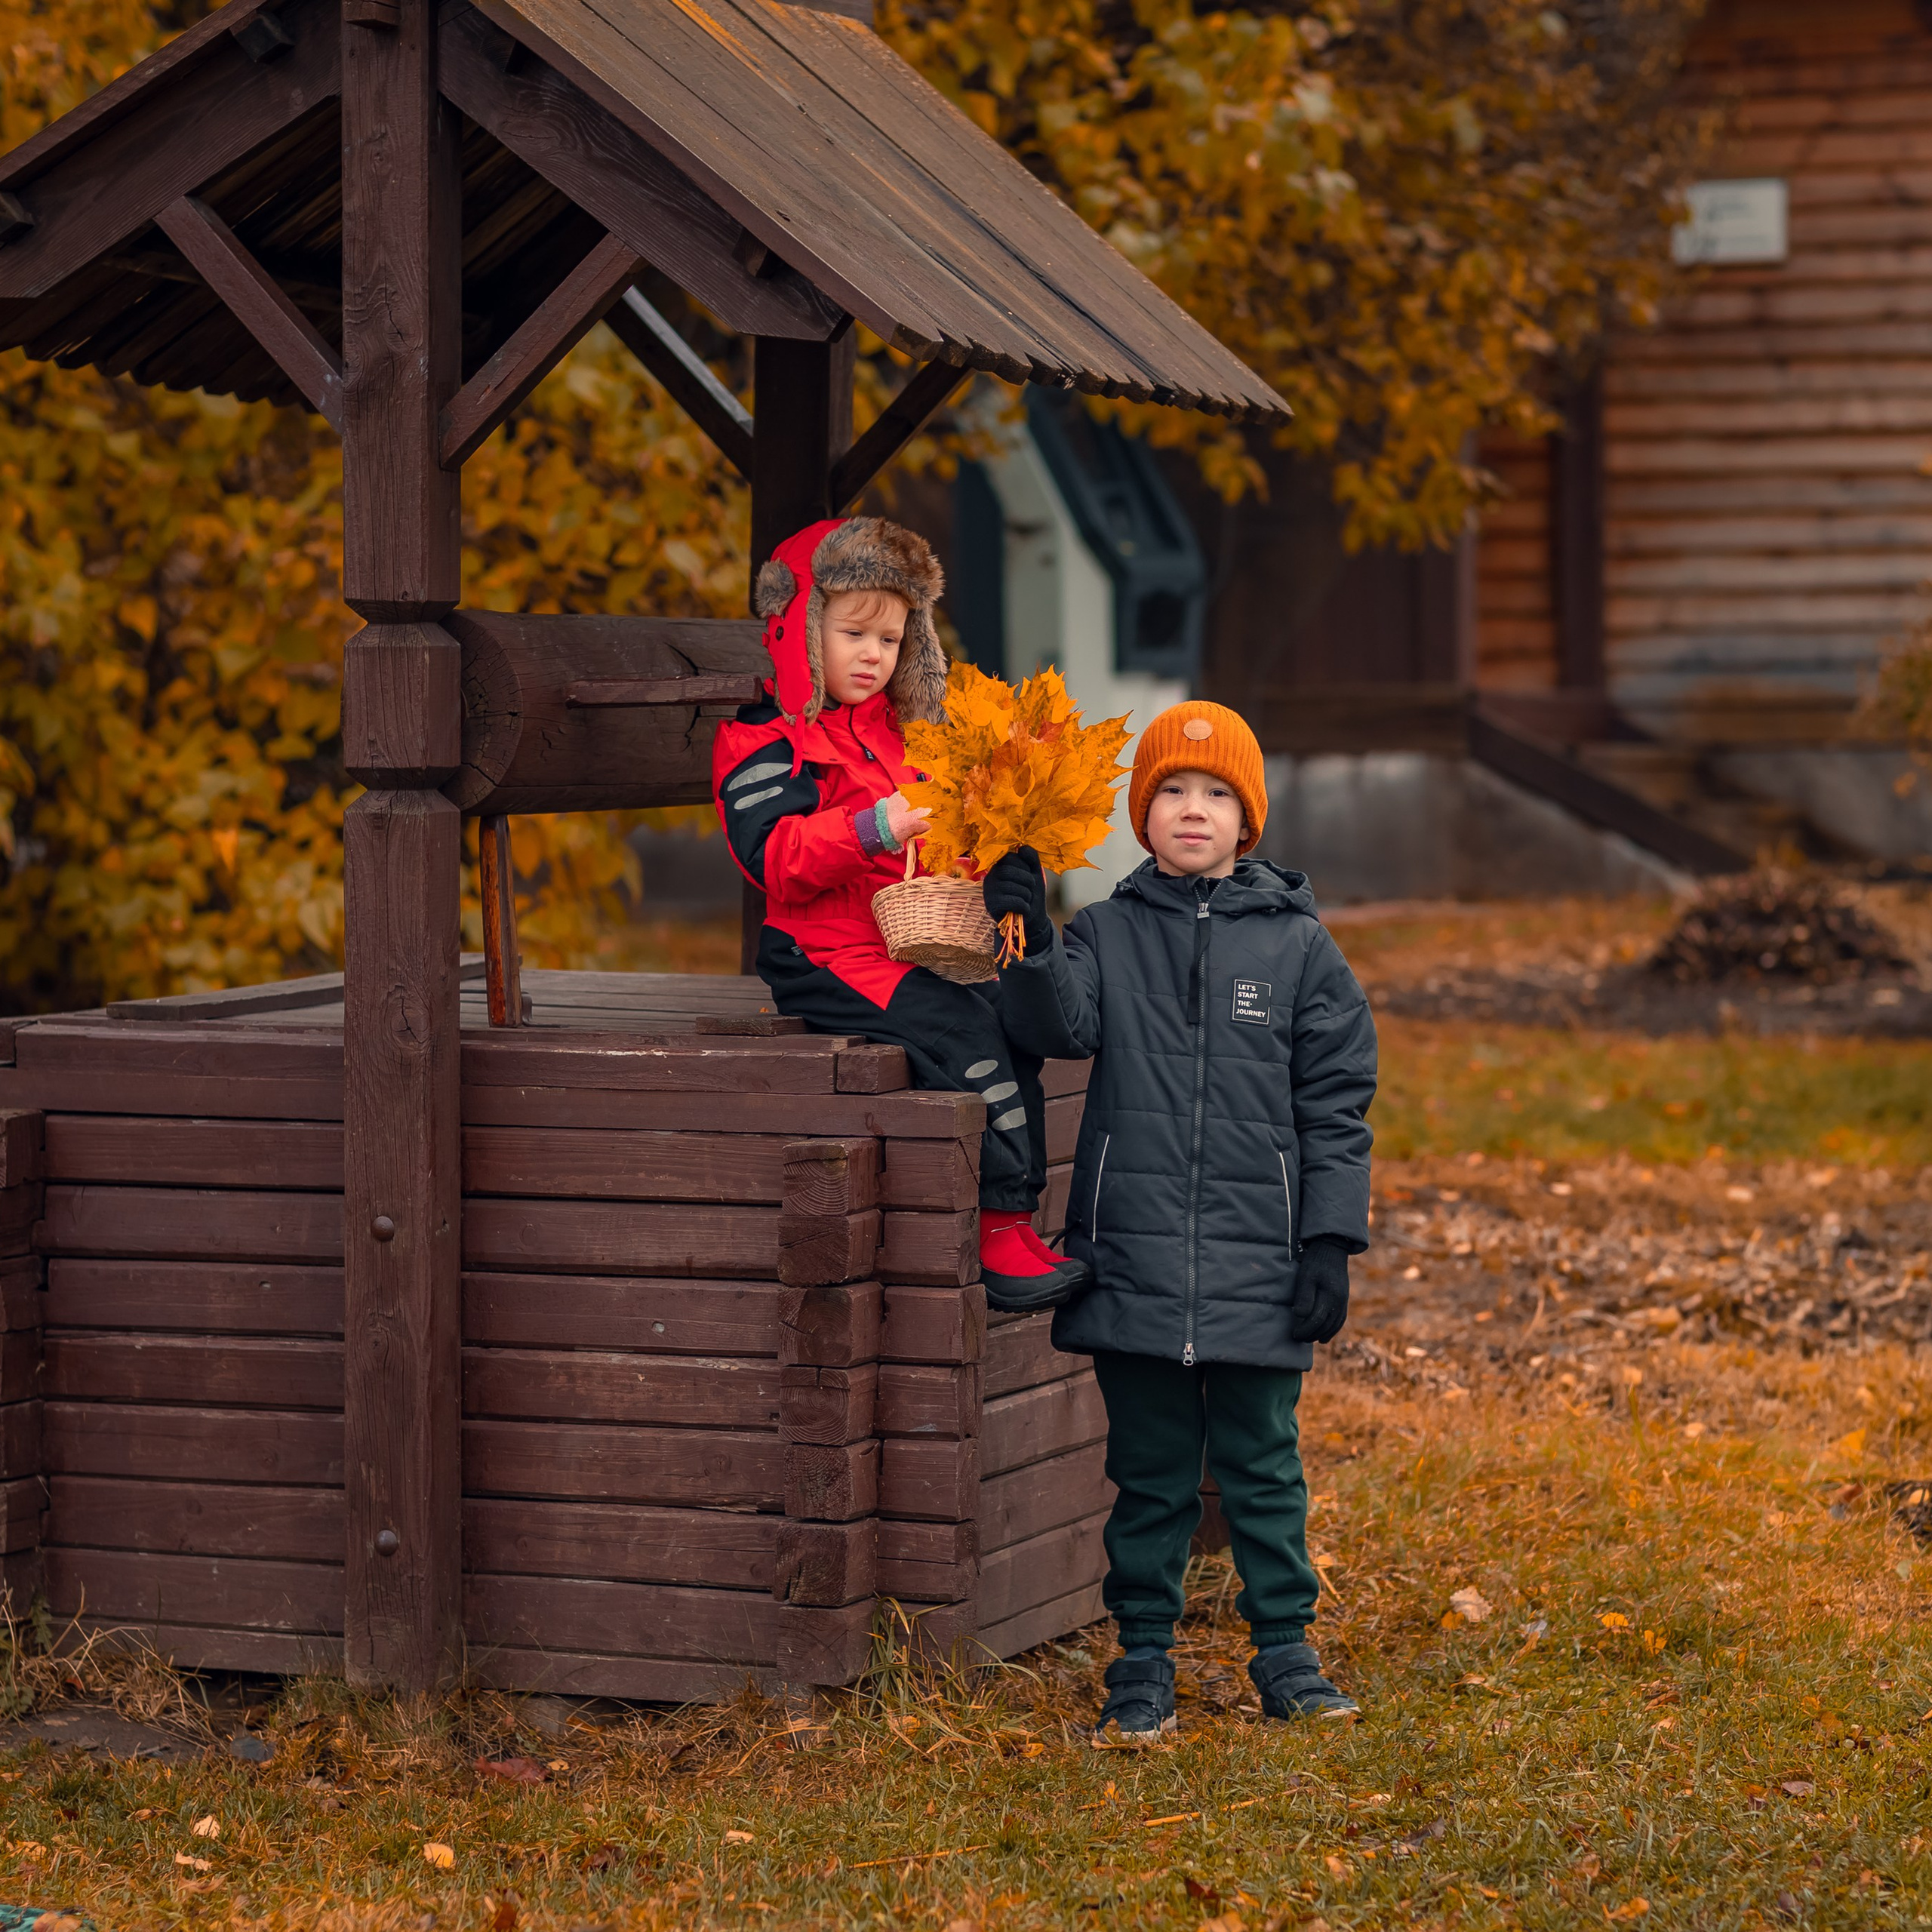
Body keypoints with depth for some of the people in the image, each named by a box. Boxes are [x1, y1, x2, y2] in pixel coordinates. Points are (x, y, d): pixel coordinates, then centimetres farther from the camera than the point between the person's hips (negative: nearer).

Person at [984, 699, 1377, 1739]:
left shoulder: (1298, 946, 3)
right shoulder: (1108, 934, 5)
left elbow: (1335, 1108, 3)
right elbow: (1061, 1025, -13)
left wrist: (1330, 1242, -2)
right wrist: (1028, 942, -31)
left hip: (1258, 1266, -1)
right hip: (1135, 1256, 1)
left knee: (1262, 1467, 7)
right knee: (1149, 1473, 9)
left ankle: (1286, 1653, 19)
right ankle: (1143, 1665, 17)